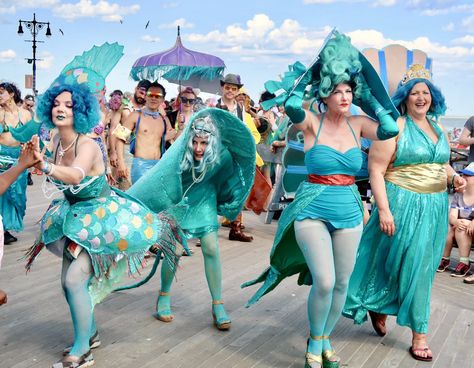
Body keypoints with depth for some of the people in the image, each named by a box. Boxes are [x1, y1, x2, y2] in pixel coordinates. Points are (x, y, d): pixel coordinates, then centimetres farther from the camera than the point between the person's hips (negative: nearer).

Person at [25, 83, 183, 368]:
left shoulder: (87, 146, -26)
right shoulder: (57, 142, -5)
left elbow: (75, 176, -49)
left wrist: (44, 164, -65)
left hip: (101, 216, -8)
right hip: (76, 217, 8)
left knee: (74, 280, -14)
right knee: (69, 282, 13)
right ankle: (91, 334, 36)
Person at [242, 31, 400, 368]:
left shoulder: (357, 124, 3)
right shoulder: (312, 122, -7)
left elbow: (391, 128, -13)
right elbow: (291, 106, -28)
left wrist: (368, 95, -5)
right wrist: (310, 73, -13)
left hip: (349, 213, 4)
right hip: (313, 211, -4)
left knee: (341, 284, 10)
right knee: (324, 282, -14)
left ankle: (325, 340, 33)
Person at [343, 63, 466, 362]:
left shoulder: (437, 128, 12)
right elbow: (376, 170, -14)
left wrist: (454, 177, 3)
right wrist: (383, 209, -21)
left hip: (436, 206, 7)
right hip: (404, 205, -7)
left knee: (421, 268, 11)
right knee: (411, 266, -2)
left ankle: (380, 309, 29)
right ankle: (419, 335, 14)